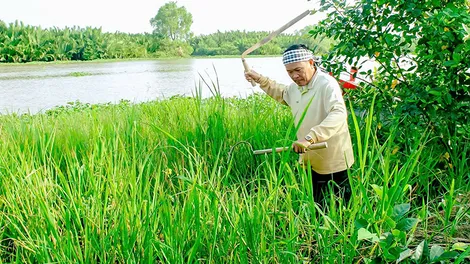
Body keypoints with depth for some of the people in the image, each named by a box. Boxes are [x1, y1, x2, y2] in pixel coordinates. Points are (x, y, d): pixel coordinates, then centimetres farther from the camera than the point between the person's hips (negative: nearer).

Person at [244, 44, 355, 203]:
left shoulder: (327, 84, -22)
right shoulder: (295, 87, 6)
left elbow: (339, 114, -39)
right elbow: (282, 93, 31)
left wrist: (310, 137, -49)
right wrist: (260, 79, 23)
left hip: (333, 163, -8)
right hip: (311, 162, 8)